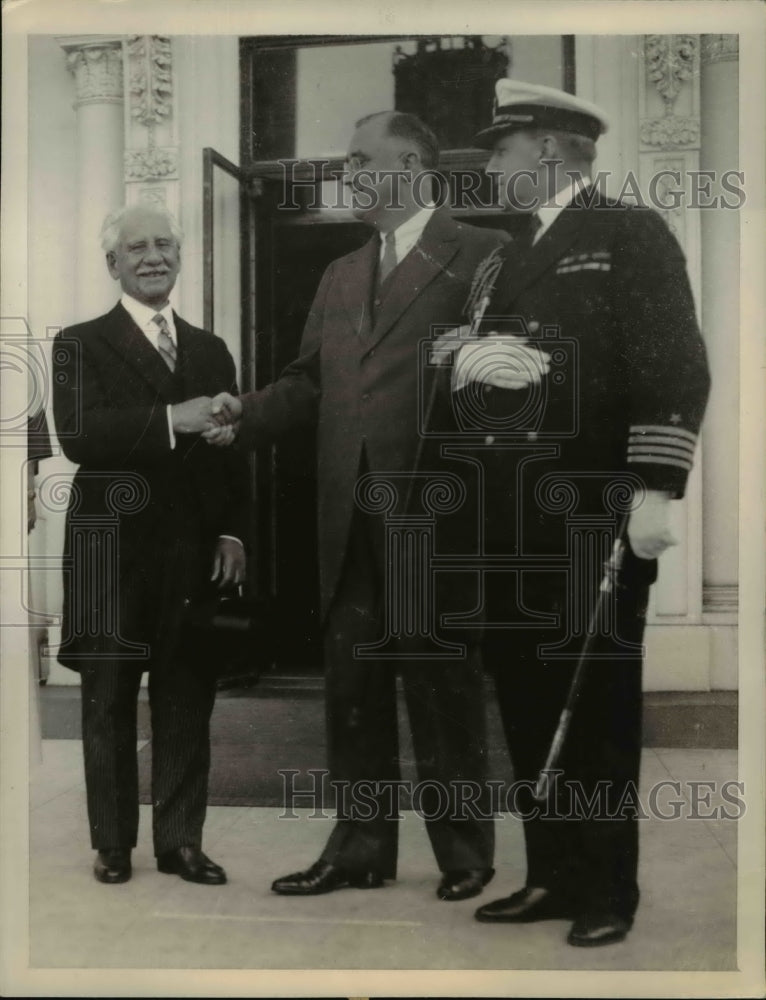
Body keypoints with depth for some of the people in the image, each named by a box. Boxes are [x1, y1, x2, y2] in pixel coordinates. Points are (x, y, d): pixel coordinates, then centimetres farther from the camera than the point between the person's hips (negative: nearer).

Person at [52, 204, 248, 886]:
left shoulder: (211, 350, 16)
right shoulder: (81, 345, 3)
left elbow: (232, 451, 14)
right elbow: (78, 435, -14)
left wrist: (233, 533, 2)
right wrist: (170, 420, -23)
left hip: (197, 552, 3)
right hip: (113, 552, -3)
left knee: (188, 702, 6)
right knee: (109, 702, 6)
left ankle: (181, 840, 18)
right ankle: (113, 843, 19)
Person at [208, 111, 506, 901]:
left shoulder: (477, 255, -2)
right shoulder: (340, 275, 18)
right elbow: (309, 382, 14)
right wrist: (247, 413, -1)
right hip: (348, 517, 6)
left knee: (441, 684, 5)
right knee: (351, 684, 12)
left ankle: (462, 851, 22)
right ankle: (360, 847, 25)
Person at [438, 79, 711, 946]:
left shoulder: (631, 234, -1)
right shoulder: (500, 261, 21)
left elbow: (673, 370, -10)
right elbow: (450, 347, 20)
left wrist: (653, 492, -19)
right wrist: (465, 354, -5)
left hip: (593, 516, -6)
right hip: (508, 517, 7)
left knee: (597, 704, 2)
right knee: (526, 701, 10)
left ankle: (608, 889, 16)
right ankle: (551, 876, 24)